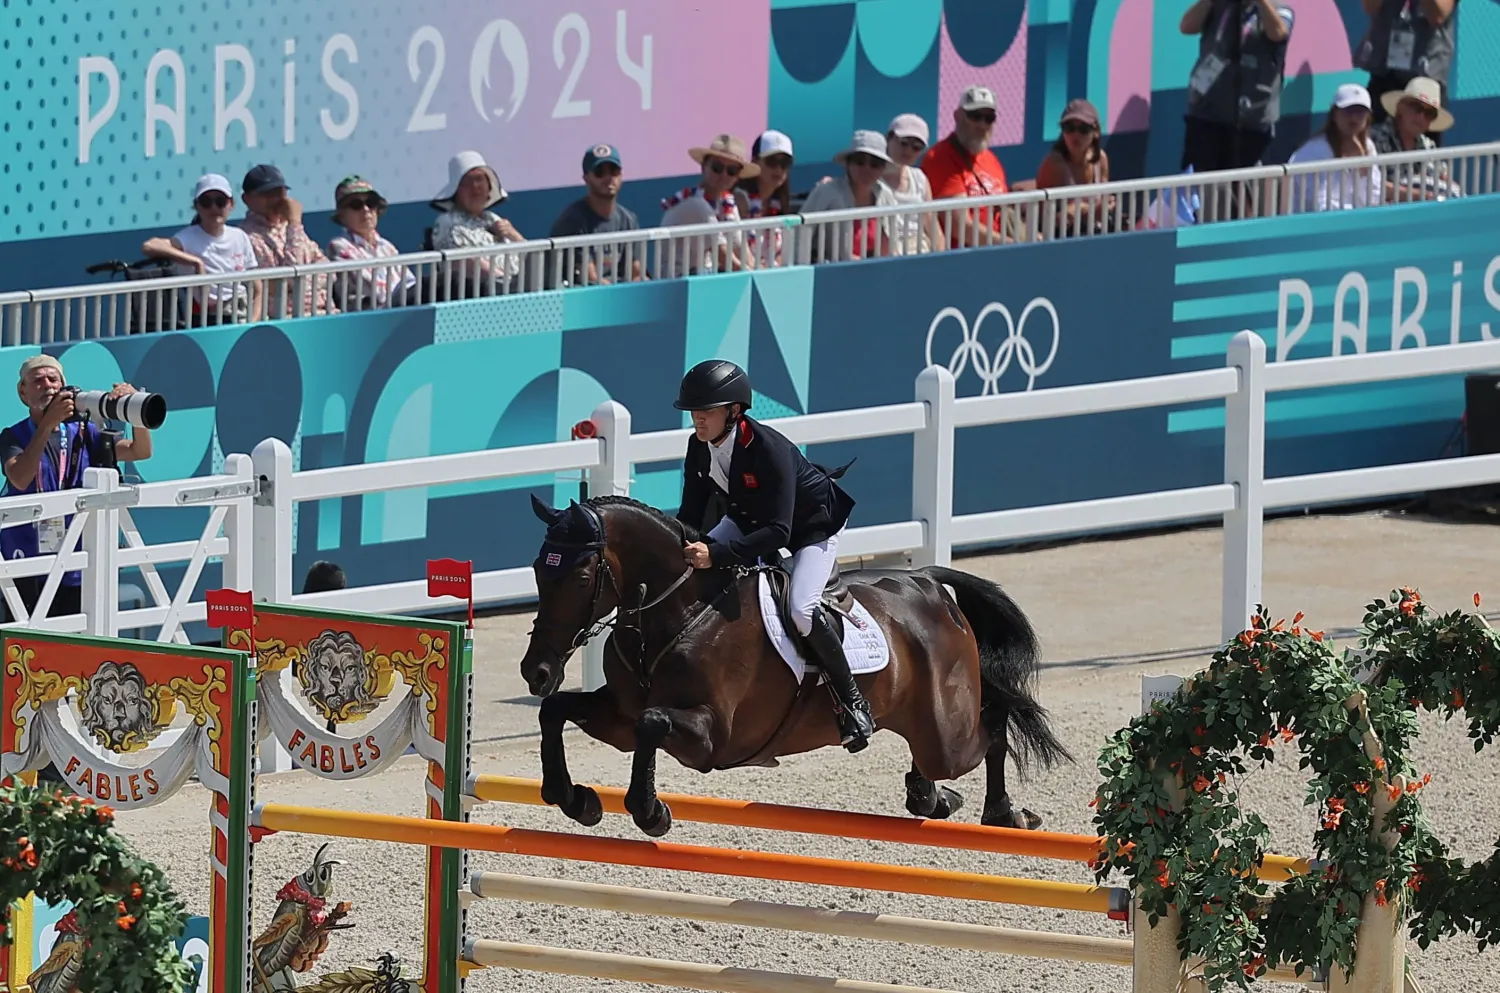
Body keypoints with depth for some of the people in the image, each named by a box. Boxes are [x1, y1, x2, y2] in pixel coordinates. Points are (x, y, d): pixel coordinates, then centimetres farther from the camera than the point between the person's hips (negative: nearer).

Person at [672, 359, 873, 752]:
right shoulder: (700, 447, -16)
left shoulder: (768, 449, -38)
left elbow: (778, 532, -42)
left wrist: (717, 554, -52)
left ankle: (852, 702, -11)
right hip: (750, 518, 8)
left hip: (812, 524, -8)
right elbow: (691, 513, -7)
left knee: (802, 608, -28)